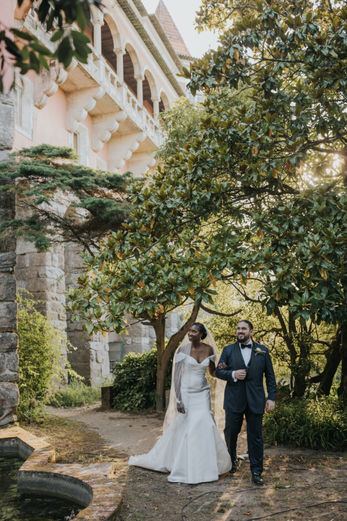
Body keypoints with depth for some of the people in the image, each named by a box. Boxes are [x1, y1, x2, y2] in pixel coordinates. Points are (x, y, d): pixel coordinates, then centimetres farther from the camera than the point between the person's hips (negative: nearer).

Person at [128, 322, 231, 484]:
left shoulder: (209, 349, 0)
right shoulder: (182, 349, -10)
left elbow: (212, 372, 14)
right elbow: (176, 375, -11)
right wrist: (178, 399, -17)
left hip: (202, 394, 3)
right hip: (185, 393, -3)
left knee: (203, 428, 0)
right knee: (180, 429, 4)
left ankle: (203, 467, 17)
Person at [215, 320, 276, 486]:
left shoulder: (262, 351, 4)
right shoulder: (228, 350, 4)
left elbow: (270, 376, 6)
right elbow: (218, 371, 3)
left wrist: (271, 398, -1)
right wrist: (233, 374, -15)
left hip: (255, 400, 0)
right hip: (234, 400, 1)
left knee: (255, 436, 4)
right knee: (231, 433, 11)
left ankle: (256, 471, 16)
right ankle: (231, 460, 37)